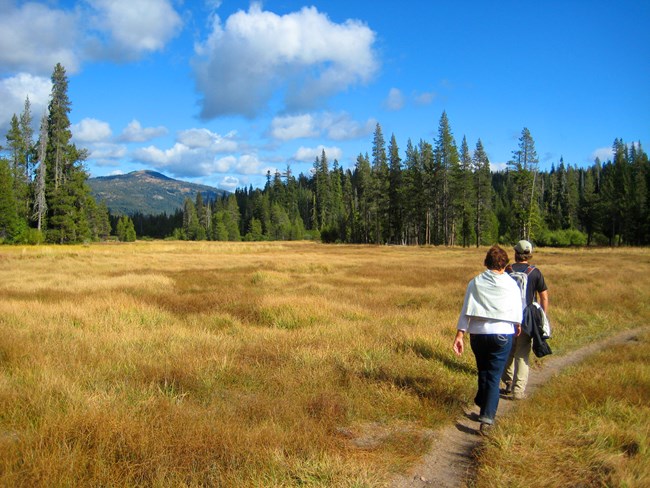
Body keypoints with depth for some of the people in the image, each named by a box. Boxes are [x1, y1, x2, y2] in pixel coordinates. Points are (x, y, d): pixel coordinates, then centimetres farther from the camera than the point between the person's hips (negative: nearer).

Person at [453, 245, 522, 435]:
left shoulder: (475, 283, 0)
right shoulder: (511, 284, -2)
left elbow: (466, 310, -5)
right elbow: (517, 311, 7)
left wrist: (459, 335, -4)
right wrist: (518, 326, 27)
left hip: (478, 334, 2)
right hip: (502, 334, -2)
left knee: (483, 372, 20)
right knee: (494, 376, 1)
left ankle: (484, 408, 34)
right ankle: (487, 417, -10)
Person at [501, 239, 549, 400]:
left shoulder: (507, 272, -2)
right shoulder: (535, 272, -4)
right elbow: (544, 298, -3)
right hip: (527, 320, -1)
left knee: (508, 353, 16)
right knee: (522, 356, 4)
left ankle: (508, 385, 23)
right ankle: (519, 390, 2)